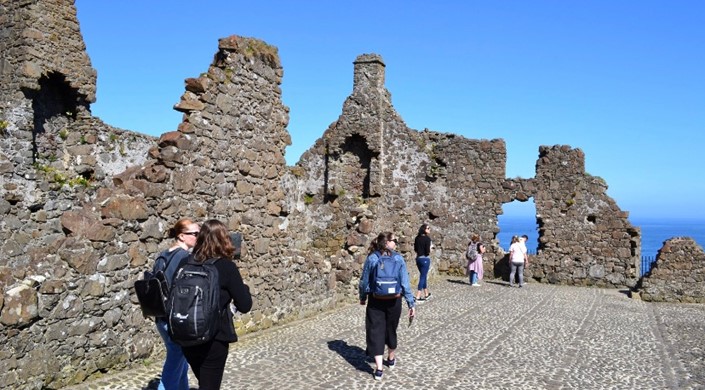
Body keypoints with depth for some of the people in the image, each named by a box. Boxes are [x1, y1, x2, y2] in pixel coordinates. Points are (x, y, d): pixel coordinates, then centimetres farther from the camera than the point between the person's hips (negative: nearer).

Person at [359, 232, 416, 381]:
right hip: (394, 301, 1)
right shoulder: (398, 259, -7)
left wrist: (363, 297, 16)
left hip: (376, 301, -1)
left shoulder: (371, 258, -5)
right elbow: (405, 282, -9)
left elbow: (364, 281, 0)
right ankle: (391, 359, 39)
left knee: (376, 332, 2)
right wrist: (411, 303, -4)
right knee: (391, 329, 20)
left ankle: (379, 369, -4)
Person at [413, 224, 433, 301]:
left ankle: (426, 294, 32)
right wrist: (429, 252, 3)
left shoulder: (417, 238, 6)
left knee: (423, 276, 19)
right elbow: (427, 251, -17)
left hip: (418, 258, 7)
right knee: (423, 277, -2)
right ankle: (418, 296, -4)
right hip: (425, 259, -7)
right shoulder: (427, 238, -13)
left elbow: (415, 249, 11)